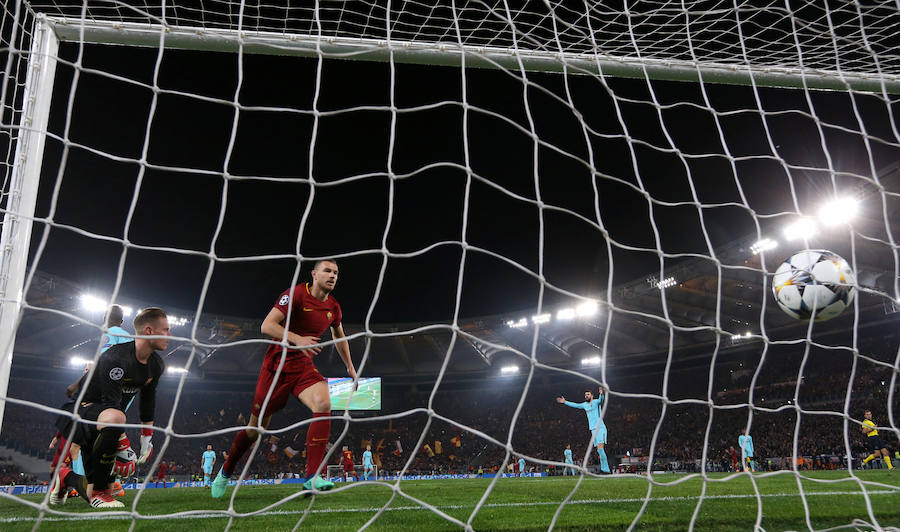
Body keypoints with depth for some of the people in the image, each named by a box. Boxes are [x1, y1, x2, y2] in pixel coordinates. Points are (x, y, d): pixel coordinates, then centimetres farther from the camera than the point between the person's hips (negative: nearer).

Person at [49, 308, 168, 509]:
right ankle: (99, 489, -25)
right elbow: (111, 407, -29)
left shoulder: (156, 365, 0)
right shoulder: (114, 359, -26)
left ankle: (65, 477, 36)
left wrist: (147, 437, 14)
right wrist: (122, 448, -30)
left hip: (102, 423, 8)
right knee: (113, 418, -44)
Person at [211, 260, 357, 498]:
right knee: (257, 426, 5)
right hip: (277, 365, -4)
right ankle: (226, 471, 33)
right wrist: (296, 338, -34)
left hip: (304, 366, 4)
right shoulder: (296, 294, -12)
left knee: (323, 404, -26)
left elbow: (339, 337, 25)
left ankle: (312, 477, -26)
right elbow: (267, 326, -20)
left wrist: (350, 367, 28)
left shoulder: (333, 307, 6)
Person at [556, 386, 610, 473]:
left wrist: (601, 394, -46)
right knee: (599, 450, 2)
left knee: (600, 448, -18)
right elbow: (575, 405, 33)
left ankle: (605, 468, -18)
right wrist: (565, 402, 37)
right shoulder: (584, 405, 18)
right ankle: (606, 469, 4)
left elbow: (600, 399, -24)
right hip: (593, 429, 7)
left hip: (600, 428, -7)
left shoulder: (596, 402, -2)